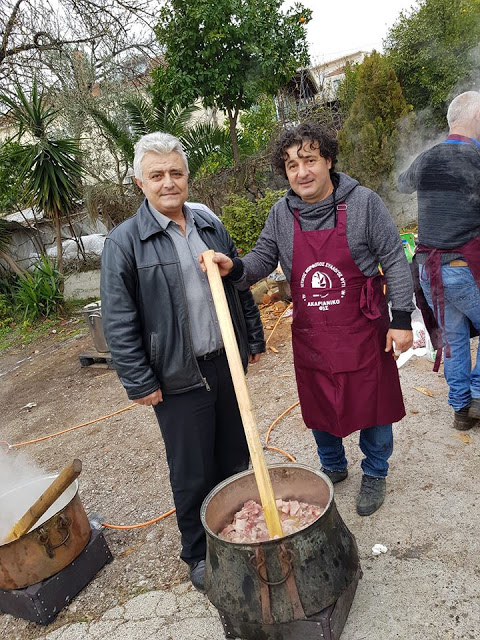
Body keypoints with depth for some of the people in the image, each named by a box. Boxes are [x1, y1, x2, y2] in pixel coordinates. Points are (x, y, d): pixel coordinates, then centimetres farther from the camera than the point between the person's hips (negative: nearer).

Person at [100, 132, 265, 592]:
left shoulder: (210, 225, 7)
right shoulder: (124, 241, -9)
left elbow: (240, 286, 15)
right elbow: (118, 323, -10)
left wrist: (253, 339, 14)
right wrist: (139, 382, -11)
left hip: (227, 363, 5)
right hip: (179, 377, -5)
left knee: (235, 457, 19)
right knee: (192, 473, 9)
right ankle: (198, 553, 34)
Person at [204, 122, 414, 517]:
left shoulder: (363, 203, -9)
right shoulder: (282, 214, 0)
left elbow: (394, 262, -6)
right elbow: (263, 259, 5)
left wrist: (402, 319, -9)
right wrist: (235, 268, -18)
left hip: (361, 330, -3)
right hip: (310, 335, 3)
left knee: (371, 404, 11)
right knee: (319, 406, 17)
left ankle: (375, 474, 37)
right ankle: (333, 467, 43)